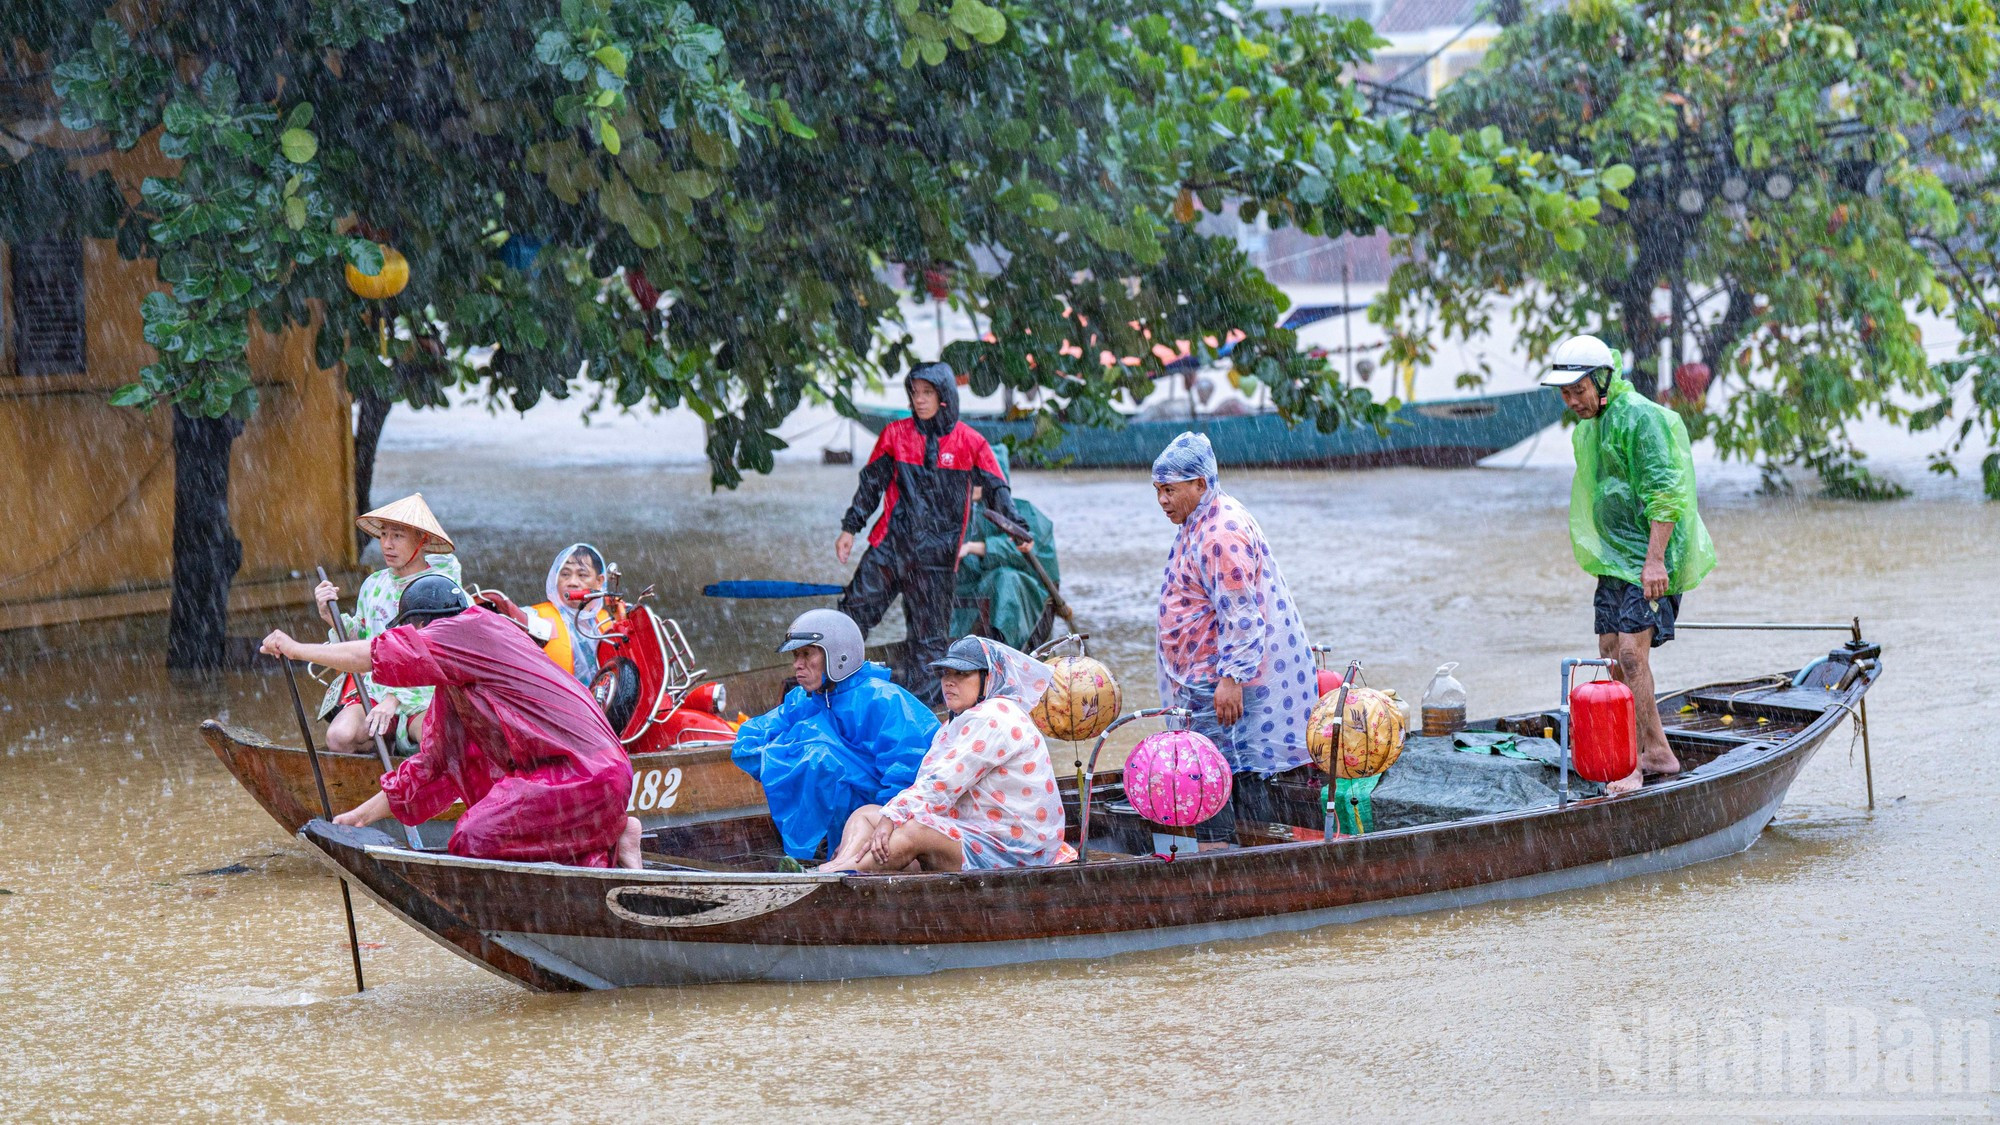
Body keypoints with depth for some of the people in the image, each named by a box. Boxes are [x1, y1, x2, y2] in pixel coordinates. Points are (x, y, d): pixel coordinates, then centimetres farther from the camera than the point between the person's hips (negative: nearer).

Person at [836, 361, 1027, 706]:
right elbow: (871, 484, 13)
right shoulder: (896, 434, 6)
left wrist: (1016, 529, -9)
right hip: (890, 544, 1)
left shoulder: (969, 443, 1)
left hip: (936, 553, -1)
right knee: (855, 610, -1)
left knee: (930, 635, 2)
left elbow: (996, 490, 4)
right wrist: (850, 528, 11)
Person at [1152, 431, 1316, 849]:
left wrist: (1231, 675, -26)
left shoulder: (1221, 533, -19)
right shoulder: (1196, 524, 16)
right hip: (1203, 675, 11)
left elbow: (1240, 615, -24)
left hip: (1223, 674, -11)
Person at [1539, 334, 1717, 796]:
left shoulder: (1639, 418, -16)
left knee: (1631, 652, -15)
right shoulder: (1588, 426, 15)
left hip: (1648, 556, -10)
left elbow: (1664, 493, -21)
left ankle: (1633, 763, -12)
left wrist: (1654, 560, -25)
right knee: (1611, 655, 8)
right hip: (1613, 558, 10)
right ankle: (1658, 751, 18)